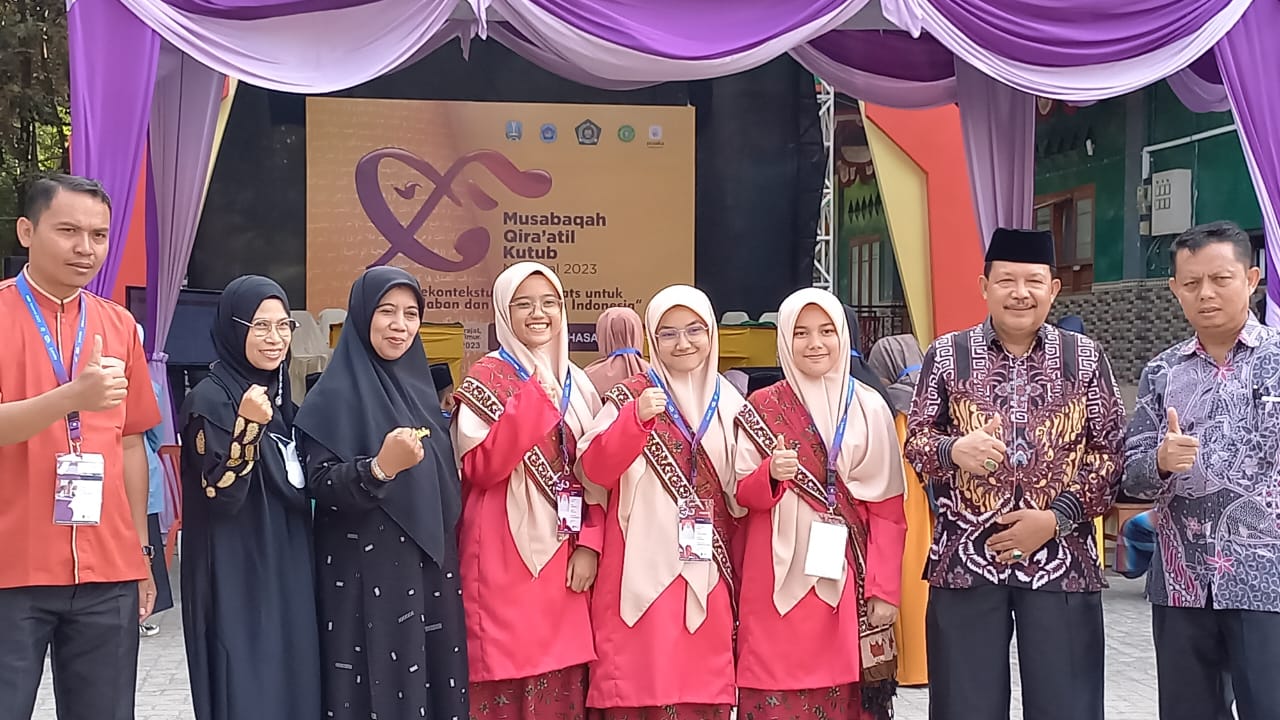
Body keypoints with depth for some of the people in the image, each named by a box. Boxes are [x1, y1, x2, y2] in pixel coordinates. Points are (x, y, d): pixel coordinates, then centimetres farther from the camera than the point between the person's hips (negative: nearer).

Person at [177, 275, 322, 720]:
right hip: (235, 581, -8)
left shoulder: (282, 401, 12)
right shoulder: (210, 399, -11)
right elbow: (221, 494, -20)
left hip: (287, 576, 8)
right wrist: (247, 425, -29)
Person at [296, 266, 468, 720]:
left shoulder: (419, 386, 12)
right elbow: (319, 483, -15)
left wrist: (443, 555, 15)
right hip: (366, 572, -6)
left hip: (428, 565, 6)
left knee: (432, 680, 6)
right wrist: (381, 467, -30)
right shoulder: (336, 393, -7)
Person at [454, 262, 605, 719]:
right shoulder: (487, 378, -2)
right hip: (506, 561, -5)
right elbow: (480, 468, -15)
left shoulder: (578, 384, 13)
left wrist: (589, 544, 0)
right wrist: (534, 398, -19)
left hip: (566, 558, 5)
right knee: (507, 683, -5)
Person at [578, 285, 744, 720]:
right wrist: (636, 418, -26)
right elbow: (596, 471, -14)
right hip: (644, 571, -4)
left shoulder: (730, 404, 12)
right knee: (642, 679, -6)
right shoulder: (630, 396, 0)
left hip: (708, 575, 4)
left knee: (704, 683, 5)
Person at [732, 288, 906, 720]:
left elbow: (887, 509, 4)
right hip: (779, 581, 0)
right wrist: (771, 474, -19)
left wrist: (884, 588, -2)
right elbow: (740, 494, 2)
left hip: (847, 582, 1)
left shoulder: (869, 407, 4)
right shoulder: (761, 409, 3)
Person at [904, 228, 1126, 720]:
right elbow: (915, 442, 5)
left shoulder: (1086, 358, 6)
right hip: (965, 557, 0)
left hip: (1062, 558, 0)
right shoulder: (947, 355, 5)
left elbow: (1112, 453, 3)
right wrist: (953, 450, -18)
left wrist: (1056, 516, -9)